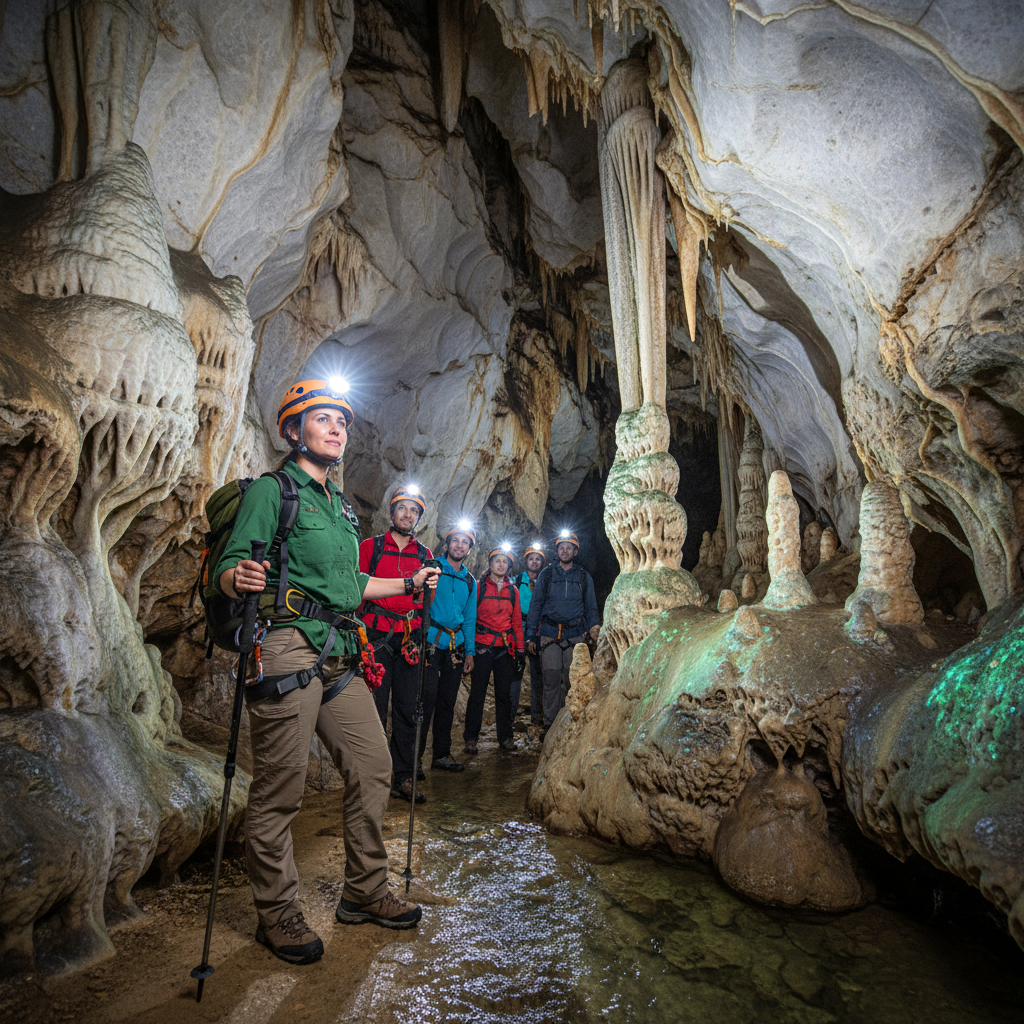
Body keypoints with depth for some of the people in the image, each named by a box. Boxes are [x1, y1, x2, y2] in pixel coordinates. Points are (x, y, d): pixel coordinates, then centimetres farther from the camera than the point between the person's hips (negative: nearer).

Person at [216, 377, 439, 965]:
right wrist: (241, 577, -33)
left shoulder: (341, 505, 21)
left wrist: (409, 584, 26)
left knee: (374, 767, 10)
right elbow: (228, 568, -11)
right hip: (288, 647, -8)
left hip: (339, 656, 8)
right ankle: (278, 913, 21)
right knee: (281, 788, 1)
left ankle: (365, 892, 26)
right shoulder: (272, 489, -3)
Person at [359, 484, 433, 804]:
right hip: (376, 635, -3)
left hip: (410, 638, 3)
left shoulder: (424, 555, 15)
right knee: (375, 707, -1)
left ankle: (404, 778, 14)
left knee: (408, 708, 5)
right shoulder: (370, 547, 6)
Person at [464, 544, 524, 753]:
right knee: (478, 692, 1)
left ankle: (505, 737, 19)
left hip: (506, 648, 3)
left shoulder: (512, 590, 11)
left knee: (504, 693, 9)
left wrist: (520, 647, 10)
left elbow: (517, 620, 15)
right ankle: (471, 737, 11)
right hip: (483, 647, -3)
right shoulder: (479, 587, 1)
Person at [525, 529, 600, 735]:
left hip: (575, 635, 1)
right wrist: (531, 635, 3)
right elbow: (536, 604, 9)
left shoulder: (584, 576, 13)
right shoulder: (546, 574, 10)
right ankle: (550, 724, 2)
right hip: (550, 635, -1)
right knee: (551, 679, -7)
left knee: (570, 681, 0)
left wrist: (593, 626, 0)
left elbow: (591, 606, 17)